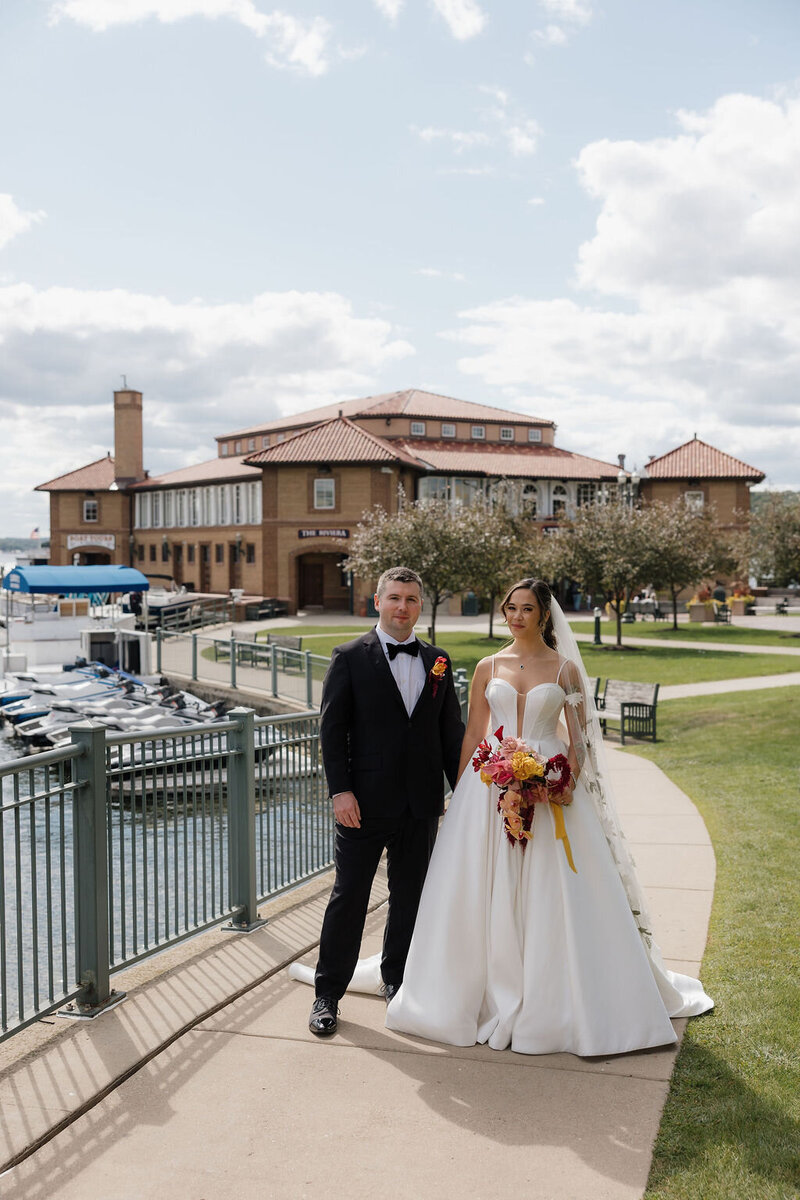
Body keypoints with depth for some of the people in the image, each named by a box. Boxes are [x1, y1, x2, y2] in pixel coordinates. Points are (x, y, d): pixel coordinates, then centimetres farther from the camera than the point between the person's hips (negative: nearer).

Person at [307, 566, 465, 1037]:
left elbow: (451, 731, 11)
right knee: (349, 897, 3)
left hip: (422, 804, 4)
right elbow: (332, 728, -6)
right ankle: (328, 994, 17)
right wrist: (340, 790, -14)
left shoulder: (438, 661, 8)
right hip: (366, 802, -4)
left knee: (410, 896, 15)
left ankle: (398, 981, 33)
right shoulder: (350, 658, -3)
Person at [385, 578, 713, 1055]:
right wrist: (459, 794, 7)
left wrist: (569, 783, -14)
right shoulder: (488, 667, 8)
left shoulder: (566, 668, 3)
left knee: (553, 897, -1)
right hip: (491, 785, 2)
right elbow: (473, 734, 11)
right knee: (487, 894, 4)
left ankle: (551, 1001, 14)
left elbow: (580, 738, 2)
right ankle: (495, 997, 19)